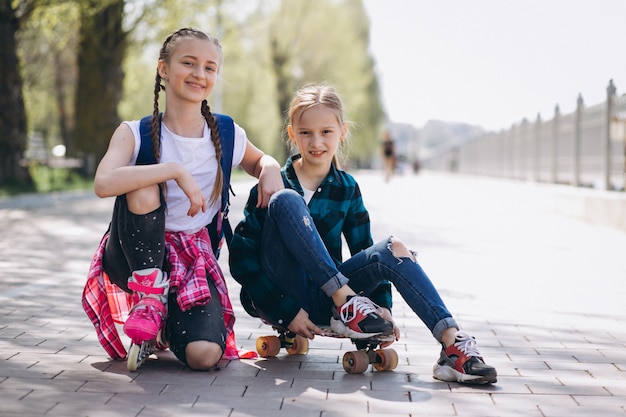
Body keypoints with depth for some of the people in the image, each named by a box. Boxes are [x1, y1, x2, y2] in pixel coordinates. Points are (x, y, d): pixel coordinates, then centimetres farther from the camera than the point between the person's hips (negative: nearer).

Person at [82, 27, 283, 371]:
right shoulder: (135, 134, -8)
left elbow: (258, 160, 24)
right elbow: (103, 184, -27)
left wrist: (270, 169, 0)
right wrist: (175, 170, -32)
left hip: (193, 258, 2)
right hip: (135, 258, -2)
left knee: (204, 354, -26)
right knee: (142, 188, -34)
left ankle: (170, 321, 11)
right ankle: (149, 292, -13)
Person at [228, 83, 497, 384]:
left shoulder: (347, 189, 7)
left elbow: (364, 250, 9)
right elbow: (241, 258, -10)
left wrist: (382, 304, -6)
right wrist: (286, 312, -17)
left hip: (322, 299, 4)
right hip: (279, 299, -4)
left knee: (393, 250, -19)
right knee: (286, 201, -25)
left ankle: (453, 345, -32)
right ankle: (345, 302, -29)